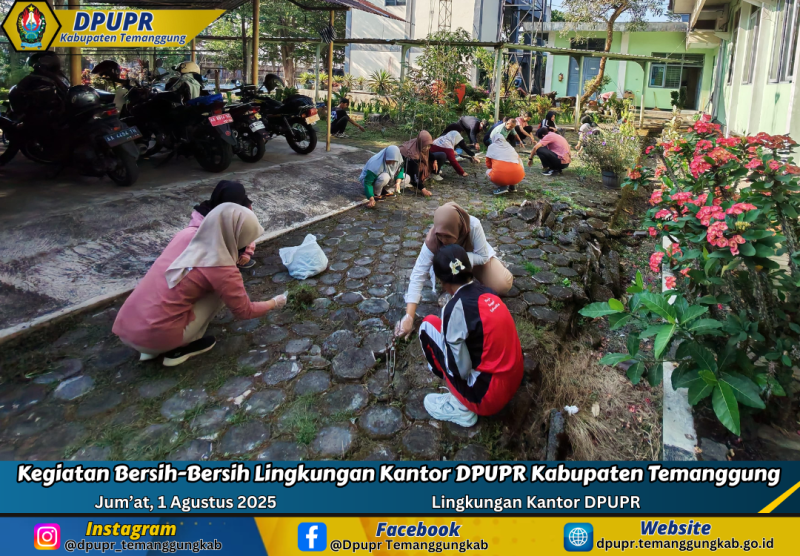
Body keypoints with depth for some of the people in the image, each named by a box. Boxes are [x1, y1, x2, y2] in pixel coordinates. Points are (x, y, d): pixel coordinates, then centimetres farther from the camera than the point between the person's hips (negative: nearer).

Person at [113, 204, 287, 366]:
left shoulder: (186, 234, 2)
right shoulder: (222, 269, -14)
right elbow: (244, 312, 2)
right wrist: (274, 303, 19)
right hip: (154, 337, -6)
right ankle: (179, 349, 8)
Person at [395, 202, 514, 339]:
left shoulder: (473, 226, -39)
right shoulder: (432, 241, -36)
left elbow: (483, 256, -27)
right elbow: (418, 275, -39)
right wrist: (409, 317, -47)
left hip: (478, 258, -1)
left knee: (503, 286, -20)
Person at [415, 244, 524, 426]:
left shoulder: (456, 308, -20)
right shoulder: (488, 293, 3)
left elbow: (460, 370, -17)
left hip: (487, 396, -8)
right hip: (513, 382, 8)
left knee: (429, 325, -2)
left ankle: (460, 407, 2)